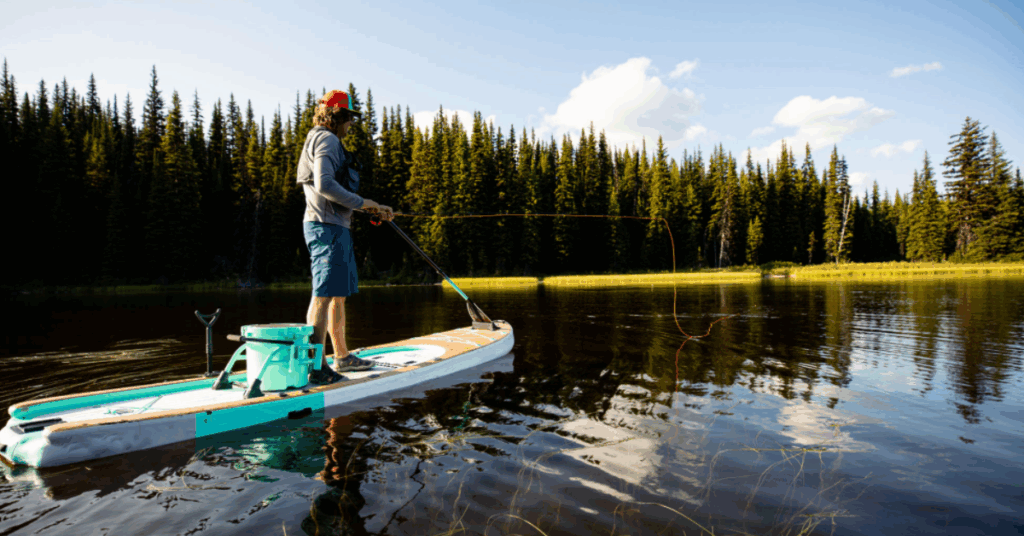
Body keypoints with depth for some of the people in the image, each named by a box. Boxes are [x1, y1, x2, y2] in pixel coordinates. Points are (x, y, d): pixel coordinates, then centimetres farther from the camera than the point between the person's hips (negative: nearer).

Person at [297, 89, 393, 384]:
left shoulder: (325, 140, 25)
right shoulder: (326, 139, -7)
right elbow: (324, 185, -22)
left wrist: (373, 208, 17)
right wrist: (362, 203, -14)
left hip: (335, 226, 11)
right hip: (326, 226, -11)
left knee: (339, 294, 13)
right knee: (325, 294, -12)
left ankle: (342, 357, 22)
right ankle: (316, 364, -11)